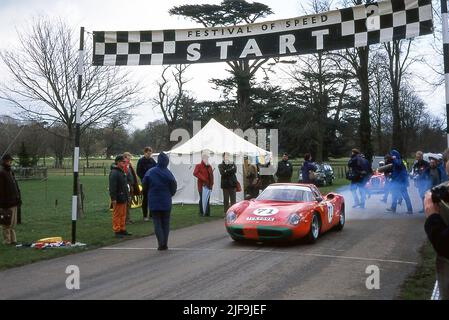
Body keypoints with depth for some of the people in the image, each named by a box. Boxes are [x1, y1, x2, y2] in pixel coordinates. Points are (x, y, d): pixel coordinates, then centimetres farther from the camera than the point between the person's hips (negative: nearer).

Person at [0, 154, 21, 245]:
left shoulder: (10, 171, 15)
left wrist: (18, 198, 16)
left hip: (13, 202, 9)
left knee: (13, 223, 13)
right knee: (8, 223, -2)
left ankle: (12, 240, 20)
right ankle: (8, 240, 6)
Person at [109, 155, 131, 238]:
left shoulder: (122, 172, 16)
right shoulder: (114, 173, -16)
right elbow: (112, 187, -22)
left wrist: (127, 196, 24)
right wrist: (113, 198, -25)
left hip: (123, 198, 10)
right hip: (118, 199, -10)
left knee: (123, 215, 15)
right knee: (117, 215, -2)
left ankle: (122, 229, 24)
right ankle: (117, 231, 4)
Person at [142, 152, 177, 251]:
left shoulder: (150, 172, -7)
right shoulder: (168, 173, -11)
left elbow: (144, 185, -4)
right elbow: (174, 187, -8)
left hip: (153, 202, 0)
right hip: (166, 202, 0)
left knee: (157, 222, 7)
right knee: (165, 223, 12)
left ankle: (161, 243, -4)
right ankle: (165, 244, 13)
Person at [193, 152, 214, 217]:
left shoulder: (209, 166, 16)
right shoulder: (198, 166, -1)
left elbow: (211, 175, 16)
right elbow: (195, 173, -18)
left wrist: (211, 184, 5)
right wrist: (203, 179, -22)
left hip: (208, 185, 5)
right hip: (202, 185, -5)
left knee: (208, 199, 7)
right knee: (202, 199, -3)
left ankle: (207, 212, 12)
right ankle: (202, 212, 4)